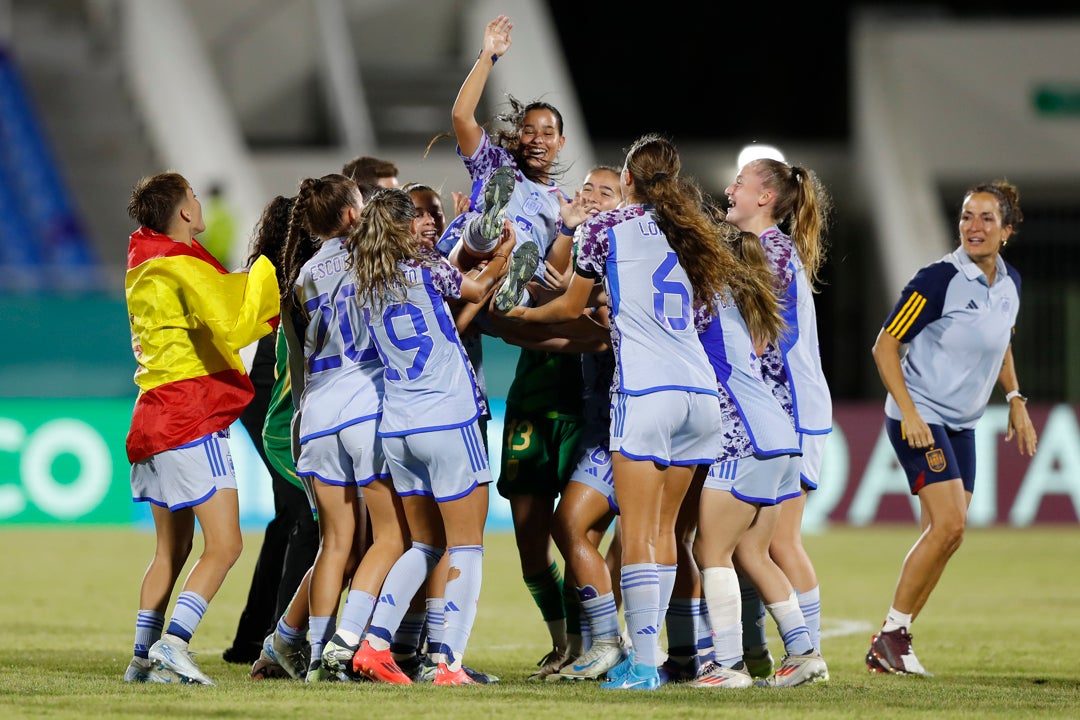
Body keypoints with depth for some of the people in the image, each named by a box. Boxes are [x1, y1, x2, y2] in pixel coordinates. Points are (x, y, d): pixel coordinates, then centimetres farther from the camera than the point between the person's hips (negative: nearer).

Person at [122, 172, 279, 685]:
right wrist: (264, 273, -11)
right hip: (192, 422, -9)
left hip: (154, 420, 10)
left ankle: (143, 658, 9)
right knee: (224, 545, -11)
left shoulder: (144, 263, 16)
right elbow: (233, 329, -22)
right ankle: (172, 642, -22)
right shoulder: (183, 268, -12)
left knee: (172, 548, 14)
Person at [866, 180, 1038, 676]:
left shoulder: (1010, 283, 5)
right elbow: (885, 345, -14)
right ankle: (893, 631, -4)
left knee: (944, 534, 4)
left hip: (963, 425, 7)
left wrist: (1015, 401, 14)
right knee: (949, 525, -18)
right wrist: (909, 412, -21)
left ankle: (887, 646, 12)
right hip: (921, 419, -7)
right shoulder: (939, 280, -17)